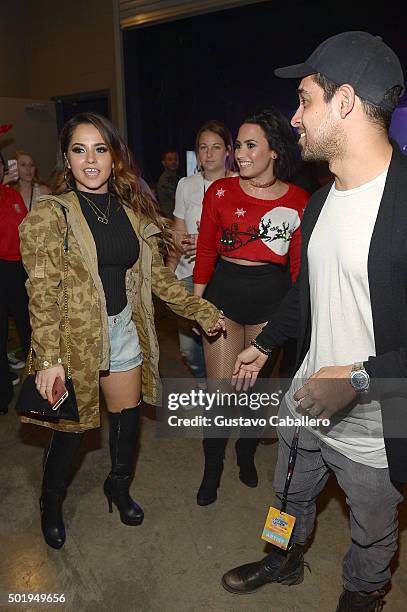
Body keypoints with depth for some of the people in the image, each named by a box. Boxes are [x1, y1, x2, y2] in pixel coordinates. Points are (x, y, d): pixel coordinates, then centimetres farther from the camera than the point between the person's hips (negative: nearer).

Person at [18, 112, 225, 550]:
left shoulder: (133, 211, 4)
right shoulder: (50, 216, -10)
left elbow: (157, 275, 8)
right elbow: (42, 295, -14)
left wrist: (201, 311, 7)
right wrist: (49, 358, -18)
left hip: (124, 329, 5)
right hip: (74, 337, -4)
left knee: (127, 419, 15)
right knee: (71, 428, 9)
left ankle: (119, 485, 46)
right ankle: (51, 504, 40)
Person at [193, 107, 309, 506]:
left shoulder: (298, 200, -2)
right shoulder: (220, 191, -2)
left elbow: (299, 265, 3)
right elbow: (206, 252, 2)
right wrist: (196, 303, 1)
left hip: (271, 297, 1)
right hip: (224, 293, 0)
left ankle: (247, 455, 41)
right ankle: (212, 468, 26)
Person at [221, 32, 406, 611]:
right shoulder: (321, 198, 1)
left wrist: (359, 379, -29)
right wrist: (264, 345, 20)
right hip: (306, 401, 7)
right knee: (290, 497, 30)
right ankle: (285, 561, 59)